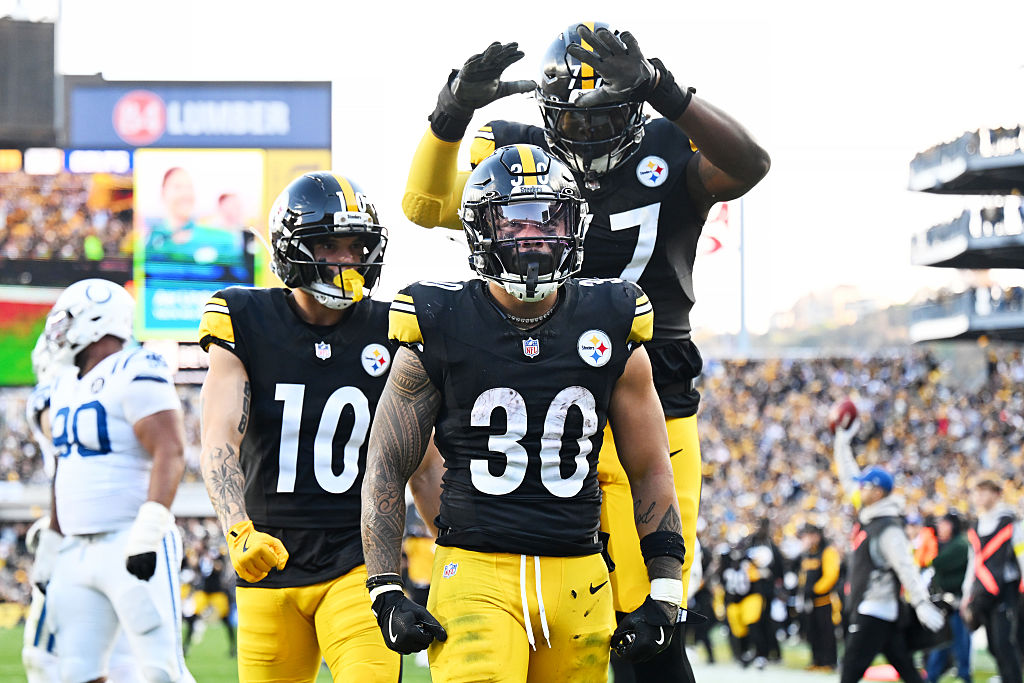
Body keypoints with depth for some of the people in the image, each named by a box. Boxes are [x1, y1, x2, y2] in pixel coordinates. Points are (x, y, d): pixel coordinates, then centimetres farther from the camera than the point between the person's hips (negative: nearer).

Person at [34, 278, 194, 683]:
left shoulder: (135, 376, -11)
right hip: (78, 552, 9)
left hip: (132, 544, -9)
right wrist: (50, 544, 25)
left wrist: (148, 533, -27)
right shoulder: (67, 384, 17)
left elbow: (169, 454, -19)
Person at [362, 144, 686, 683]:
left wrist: (664, 594, 8)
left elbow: (650, 470, 14)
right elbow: (387, 469, 4)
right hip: (475, 573, -3)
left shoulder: (611, 332, 7)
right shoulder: (440, 331, 0)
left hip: (577, 575, 3)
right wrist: (385, 593, -3)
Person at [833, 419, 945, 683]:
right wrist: (843, 441, 26)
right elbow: (849, 480, 23)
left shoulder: (889, 528, -15)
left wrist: (922, 604, -31)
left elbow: (905, 567, -23)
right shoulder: (866, 513, 11)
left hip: (875, 609, -9)